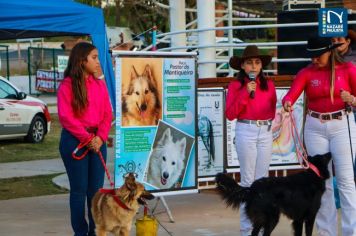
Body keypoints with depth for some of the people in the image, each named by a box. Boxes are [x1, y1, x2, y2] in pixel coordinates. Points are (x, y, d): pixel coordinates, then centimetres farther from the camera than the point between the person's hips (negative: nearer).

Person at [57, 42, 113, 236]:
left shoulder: (100, 85, 10)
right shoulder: (67, 85, -6)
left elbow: (107, 114, 7)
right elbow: (66, 117, -12)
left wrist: (100, 137, -9)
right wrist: (87, 138, -13)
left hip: (97, 140, 5)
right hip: (74, 140, -5)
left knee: (96, 188, 6)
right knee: (79, 188, 0)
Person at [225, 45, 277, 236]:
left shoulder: (268, 85, 7)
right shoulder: (236, 85, -2)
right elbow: (230, 114, -9)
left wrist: (267, 124, 4)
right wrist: (245, 93, -15)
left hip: (266, 132, 3)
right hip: (246, 132, -3)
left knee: (262, 179, 6)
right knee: (248, 180, -2)